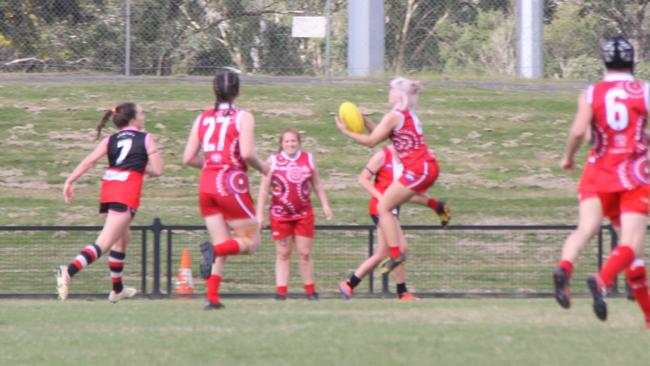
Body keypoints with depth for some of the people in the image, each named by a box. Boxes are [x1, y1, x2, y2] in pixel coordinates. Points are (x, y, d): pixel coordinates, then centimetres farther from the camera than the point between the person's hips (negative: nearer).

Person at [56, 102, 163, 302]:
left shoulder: (110, 140, 17)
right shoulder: (146, 138, 7)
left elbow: (89, 160, 2)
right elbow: (157, 170, 2)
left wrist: (70, 181, -4)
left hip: (108, 188, 6)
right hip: (127, 193, -6)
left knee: (123, 238, 27)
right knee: (104, 243, -15)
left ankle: (117, 289, 36)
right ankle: (69, 271, -36)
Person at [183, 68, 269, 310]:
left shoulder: (202, 119, 9)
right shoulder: (243, 118, -5)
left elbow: (188, 158, 6)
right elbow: (247, 153, -18)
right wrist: (262, 168, 2)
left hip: (207, 185, 5)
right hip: (232, 184, -5)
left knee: (222, 246, 11)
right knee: (250, 242, 5)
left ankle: (212, 297, -5)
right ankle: (213, 250, -25)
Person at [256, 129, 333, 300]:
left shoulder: (308, 159, 7)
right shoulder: (273, 161, 1)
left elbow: (318, 185, 14)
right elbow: (264, 189, 1)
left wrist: (325, 205, 7)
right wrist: (260, 214, -3)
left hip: (304, 214, 1)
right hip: (280, 214, -1)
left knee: (305, 253, 0)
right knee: (283, 254, 0)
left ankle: (310, 290, 8)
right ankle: (281, 290, 0)